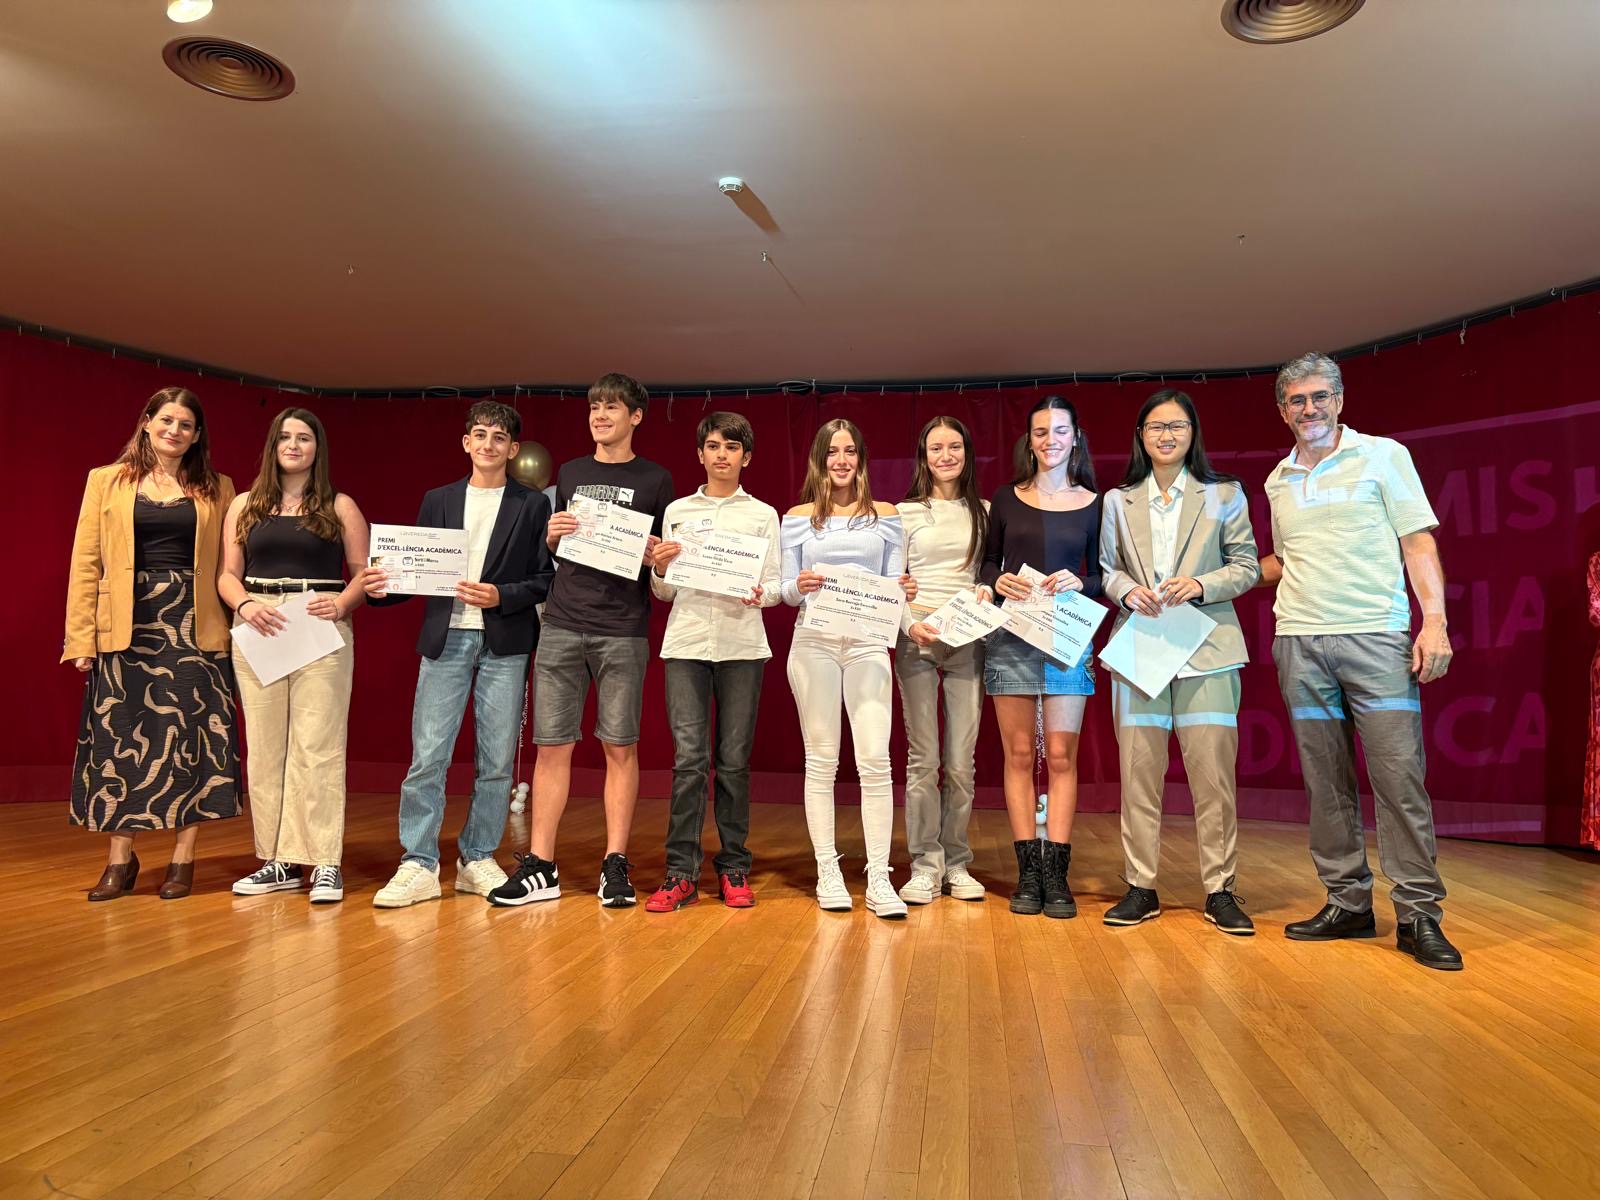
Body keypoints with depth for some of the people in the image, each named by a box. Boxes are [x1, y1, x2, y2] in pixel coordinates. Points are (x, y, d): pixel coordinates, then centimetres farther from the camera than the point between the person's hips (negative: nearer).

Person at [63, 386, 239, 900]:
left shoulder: (217, 489, 9)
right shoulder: (106, 481, 8)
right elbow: (85, 562, 4)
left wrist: (232, 628, -5)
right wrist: (81, 637, -3)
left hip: (192, 626, 0)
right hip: (127, 625, 0)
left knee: (191, 738, 1)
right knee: (120, 737, 4)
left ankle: (183, 859, 11)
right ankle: (120, 858, 17)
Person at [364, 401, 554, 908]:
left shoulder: (532, 506, 6)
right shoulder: (437, 501, 14)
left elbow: (546, 578, 0)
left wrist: (500, 596, -14)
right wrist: (381, 586, -9)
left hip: (504, 642, -1)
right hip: (444, 638, 2)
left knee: (496, 760, 4)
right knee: (427, 756, -3)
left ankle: (477, 859, 17)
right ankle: (419, 866, 6)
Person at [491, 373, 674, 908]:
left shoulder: (654, 480, 8)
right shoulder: (570, 474, 17)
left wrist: (656, 557, -12)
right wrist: (551, 536, 0)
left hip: (623, 632, -2)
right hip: (563, 624, 3)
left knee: (620, 747, 1)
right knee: (552, 744, 2)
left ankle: (615, 865, 10)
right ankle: (540, 868, 10)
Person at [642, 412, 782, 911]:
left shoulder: (763, 514, 12)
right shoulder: (677, 511, 14)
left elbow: (775, 584, 7)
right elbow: (664, 593, 14)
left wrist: (759, 595, -14)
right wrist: (659, 569, -6)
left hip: (742, 644, 0)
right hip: (686, 642, 0)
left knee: (734, 759, 2)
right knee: (689, 757, -6)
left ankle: (733, 869, 11)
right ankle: (681, 873, -1)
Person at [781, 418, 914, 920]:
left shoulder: (886, 516, 11)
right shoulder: (798, 518, 9)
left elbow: (894, 585, 11)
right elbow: (786, 590, 7)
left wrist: (904, 592, -12)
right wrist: (799, 587, -15)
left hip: (868, 643, 0)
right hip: (814, 641, 0)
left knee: (875, 760, -7)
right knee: (822, 760, 3)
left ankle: (879, 879, -2)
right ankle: (827, 872, 11)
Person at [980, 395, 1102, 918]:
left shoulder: (1093, 503, 6)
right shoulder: (1006, 499, 9)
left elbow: (1103, 577, 7)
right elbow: (988, 563, 13)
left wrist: (1078, 583, -13)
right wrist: (999, 582, -8)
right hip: (1010, 637, 1)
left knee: (1061, 756, -2)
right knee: (1018, 754, 2)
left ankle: (1056, 874, 4)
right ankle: (1028, 872, 9)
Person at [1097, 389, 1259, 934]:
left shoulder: (1224, 494, 9)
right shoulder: (1117, 501, 14)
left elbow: (1247, 565, 7)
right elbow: (1106, 568, 14)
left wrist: (1201, 585, -11)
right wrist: (1127, 590, -7)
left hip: (1207, 647, -1)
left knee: (1213, 771, -3)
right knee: (1138, 770, 1)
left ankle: (1220, 891, 9)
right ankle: (1141, 888, 10)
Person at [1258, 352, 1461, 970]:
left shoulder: (1383, 455, 5)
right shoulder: (1279, 481, 16)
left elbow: (1418, 542, 0)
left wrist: (1434, 619, -10)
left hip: (1376, 637, -3)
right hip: (1299, 642, 4)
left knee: (1399, 775, -7)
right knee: (1326, 781, 5)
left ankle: (1418, 914, 1)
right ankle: (1348, 903, 14)